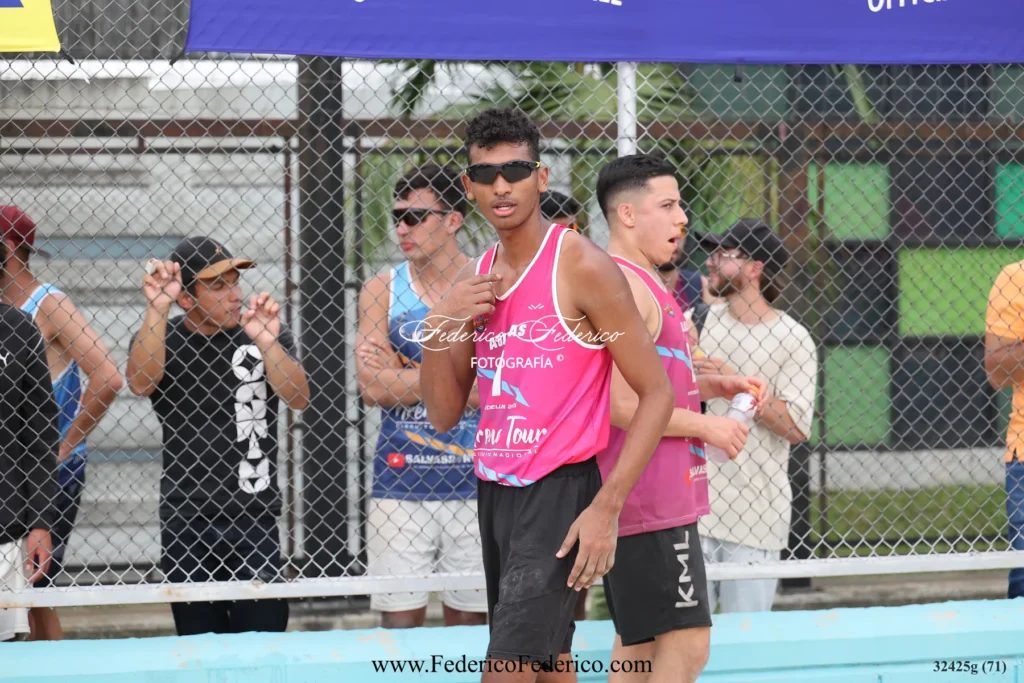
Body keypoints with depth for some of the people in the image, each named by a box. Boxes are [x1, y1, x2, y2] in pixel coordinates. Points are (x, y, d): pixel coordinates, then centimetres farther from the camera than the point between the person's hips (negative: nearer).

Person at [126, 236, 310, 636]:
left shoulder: (266, 335, 6)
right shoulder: (159, 337, 3)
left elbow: (298, 399, -9)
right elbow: (140, 383, -18)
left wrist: (266, 343, -25)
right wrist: (157, 309, -27)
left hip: (255, 519, 0)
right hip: (184, 523, 0)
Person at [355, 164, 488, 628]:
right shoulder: (382, 291, 5)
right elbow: (374, 388, -7)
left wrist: (404, 377, -10)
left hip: (472, 483, -1)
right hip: (400, 483, 1)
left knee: (470, 621, 5)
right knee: (399, 622, 0)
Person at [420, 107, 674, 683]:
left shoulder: (582, 266, -10)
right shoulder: (476, 283, 11)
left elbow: (657, 394, -11)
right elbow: (445, 415, 13)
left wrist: (607, 508, -18)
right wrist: (440, 327, -5)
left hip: (560, 490, -7)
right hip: (495, 488, 7)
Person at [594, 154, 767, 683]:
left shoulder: (643, 283, 18)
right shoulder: (625, 286, -16)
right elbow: (623, 405, -23)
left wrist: (714, 385, 13)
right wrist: (706, 426, -13)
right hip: (654, 501, -11)